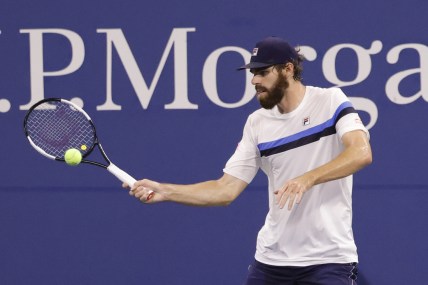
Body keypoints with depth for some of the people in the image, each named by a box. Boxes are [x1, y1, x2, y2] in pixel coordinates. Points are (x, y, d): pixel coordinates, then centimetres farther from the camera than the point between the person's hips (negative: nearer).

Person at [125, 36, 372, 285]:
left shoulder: (330, 101, -6)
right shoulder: (257, 124, 7)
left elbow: (361, 153, -22)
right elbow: (226, 190, 5)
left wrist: (307, 179, -34)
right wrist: (164, 191, -5)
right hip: (272, 260, 5)